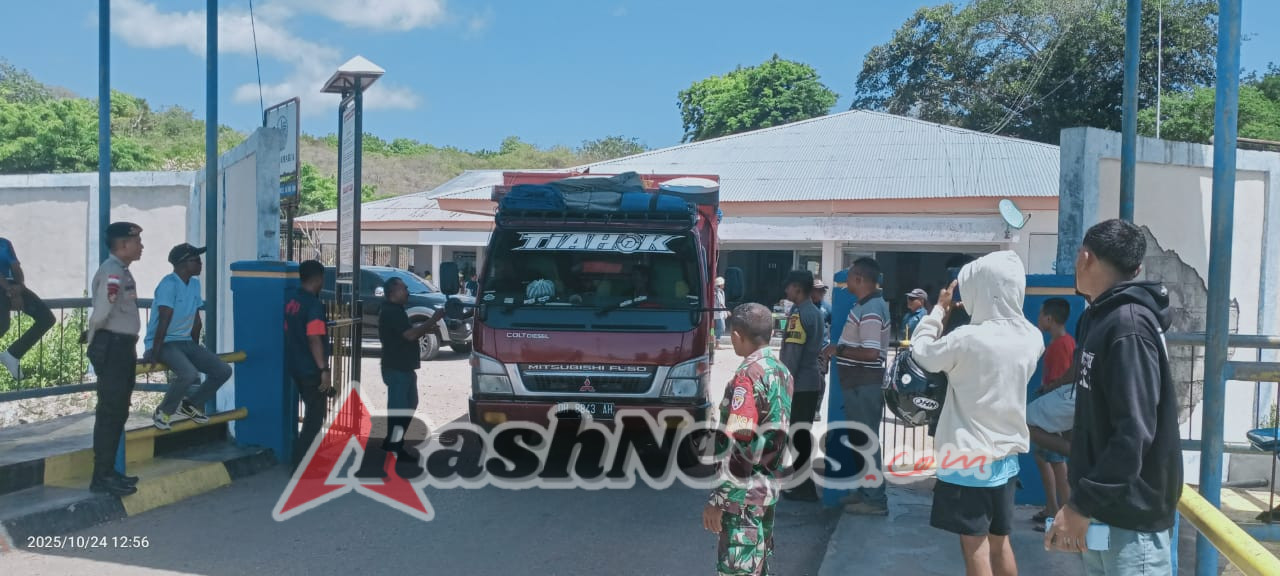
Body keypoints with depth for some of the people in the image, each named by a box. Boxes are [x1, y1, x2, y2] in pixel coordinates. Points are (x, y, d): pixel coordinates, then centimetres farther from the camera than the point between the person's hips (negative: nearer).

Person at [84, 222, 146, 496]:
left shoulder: (122, 271, 16)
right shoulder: (112, 271, -16)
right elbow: (101, 314, -22)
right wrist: (93, 338, -5)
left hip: (123, 347, 10)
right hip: (112, 348, -10)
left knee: (118, 413, 15)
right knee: (109, 413, -5)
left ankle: (109, 471, 23)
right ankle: (102, 476, 0)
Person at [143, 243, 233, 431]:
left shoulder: (195, 283, 9)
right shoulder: (169, 284, -17)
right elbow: (164, 322, -23)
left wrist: (196, 349, 20)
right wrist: (155, 354, -24)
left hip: (185, 342, 8)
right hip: (164, 343, -8)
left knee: (224, 371, -4)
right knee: (189, 374, -33)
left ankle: (190, 405, 17)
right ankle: (163, 412, -8)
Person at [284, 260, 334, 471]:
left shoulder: (292, 302, 8)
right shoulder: (314, 305, -18)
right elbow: (314, 339, -24)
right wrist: (324, 370, -23)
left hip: (296, 367, 9)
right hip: (311, 369, -9)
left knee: (313, 414, 21)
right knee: (315, 418, 0)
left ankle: (306, 459, 30)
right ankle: (300, 466, 2)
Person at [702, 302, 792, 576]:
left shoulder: (748, 376, -20)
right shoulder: (782, 371, 7)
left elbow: (737, 445, -24)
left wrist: (717, 500, -20)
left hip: (745, 492, -9)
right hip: (770, 486, 9)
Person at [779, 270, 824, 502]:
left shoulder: (798, 314, -16)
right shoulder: (816, 313, 13)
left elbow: (792, 354, -20)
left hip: (798, 384, -9)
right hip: (812, 382, 9)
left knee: (796, 435, -3)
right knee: (803, 433, 15)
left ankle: (803, 487, 0)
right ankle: (802, 482, 23)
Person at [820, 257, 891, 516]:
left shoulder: (870, 310, -20)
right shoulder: (870, 304, 12)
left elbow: (871, 352, -27)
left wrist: (839, 349, -16)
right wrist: (837, 351, 9)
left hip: (865, 385, -10)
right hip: (859, 383, 10)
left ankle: (875, 499, 4)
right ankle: (865, 491, 27)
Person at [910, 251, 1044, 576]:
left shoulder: (968, 339, -22)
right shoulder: (1032, 338, -1)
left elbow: (921, 351, -5)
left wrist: (940, 308, 7)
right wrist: (953, 312, 11)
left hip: (969, 459, -7)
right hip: (1006, 458, 7)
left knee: (975, 547, 2)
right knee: (1000, 542, 18)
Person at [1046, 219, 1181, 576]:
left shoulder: (1128, 326, -20)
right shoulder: (1102, 317, 10)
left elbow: (1134, 433, -26)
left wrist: (1081, 505, -23)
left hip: (1131, 514, -9)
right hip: (1104, 505, 9)